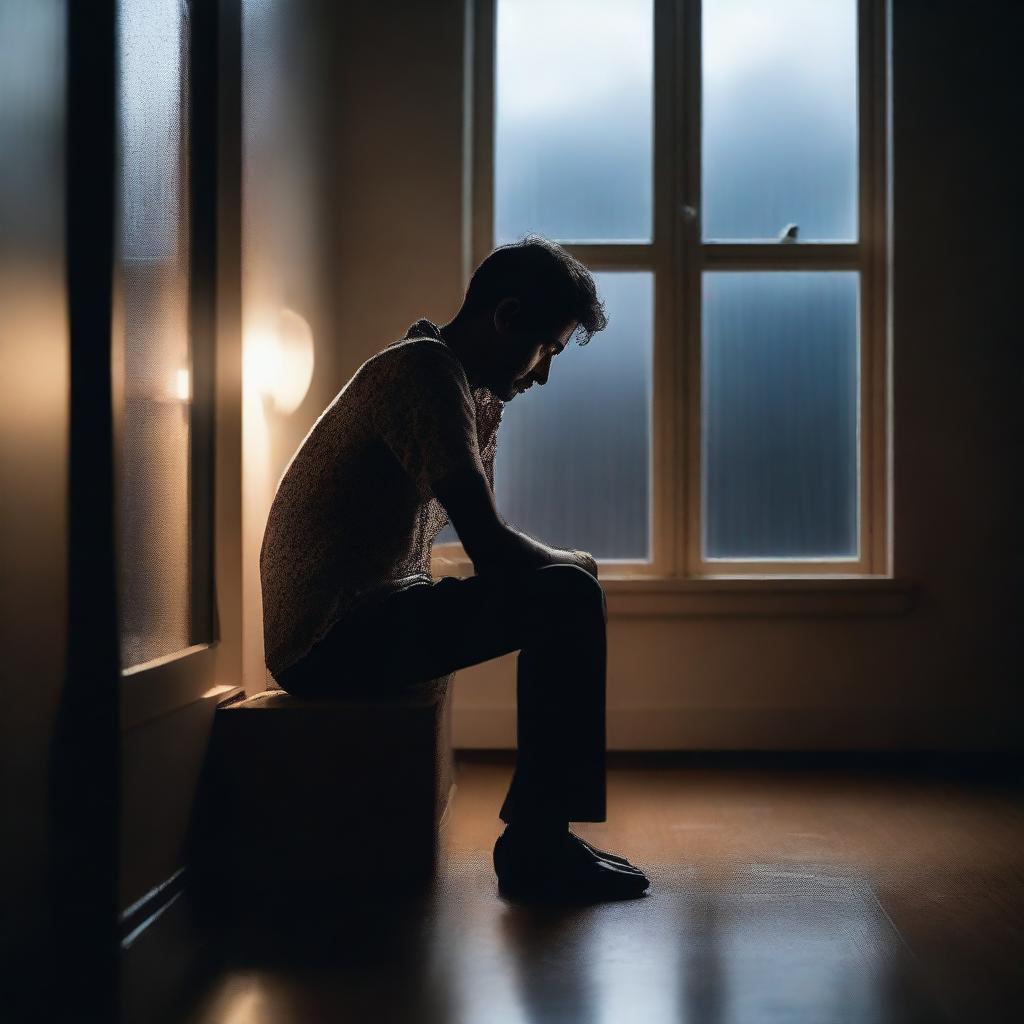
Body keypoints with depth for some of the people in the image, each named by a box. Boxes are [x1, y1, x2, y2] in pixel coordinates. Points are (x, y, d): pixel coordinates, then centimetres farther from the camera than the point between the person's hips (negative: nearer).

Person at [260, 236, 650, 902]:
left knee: (568, 589, 16)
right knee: (567, 595, -19)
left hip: (366, 618, 10)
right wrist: (572, 564, -2)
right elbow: (488, 545, -21)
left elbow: (483, 542, 18)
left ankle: (537, 831, 12)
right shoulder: (426, 370, -15)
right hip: (331, 640, -10)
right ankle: (536, 846, -11)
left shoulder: (474, 391, 17)